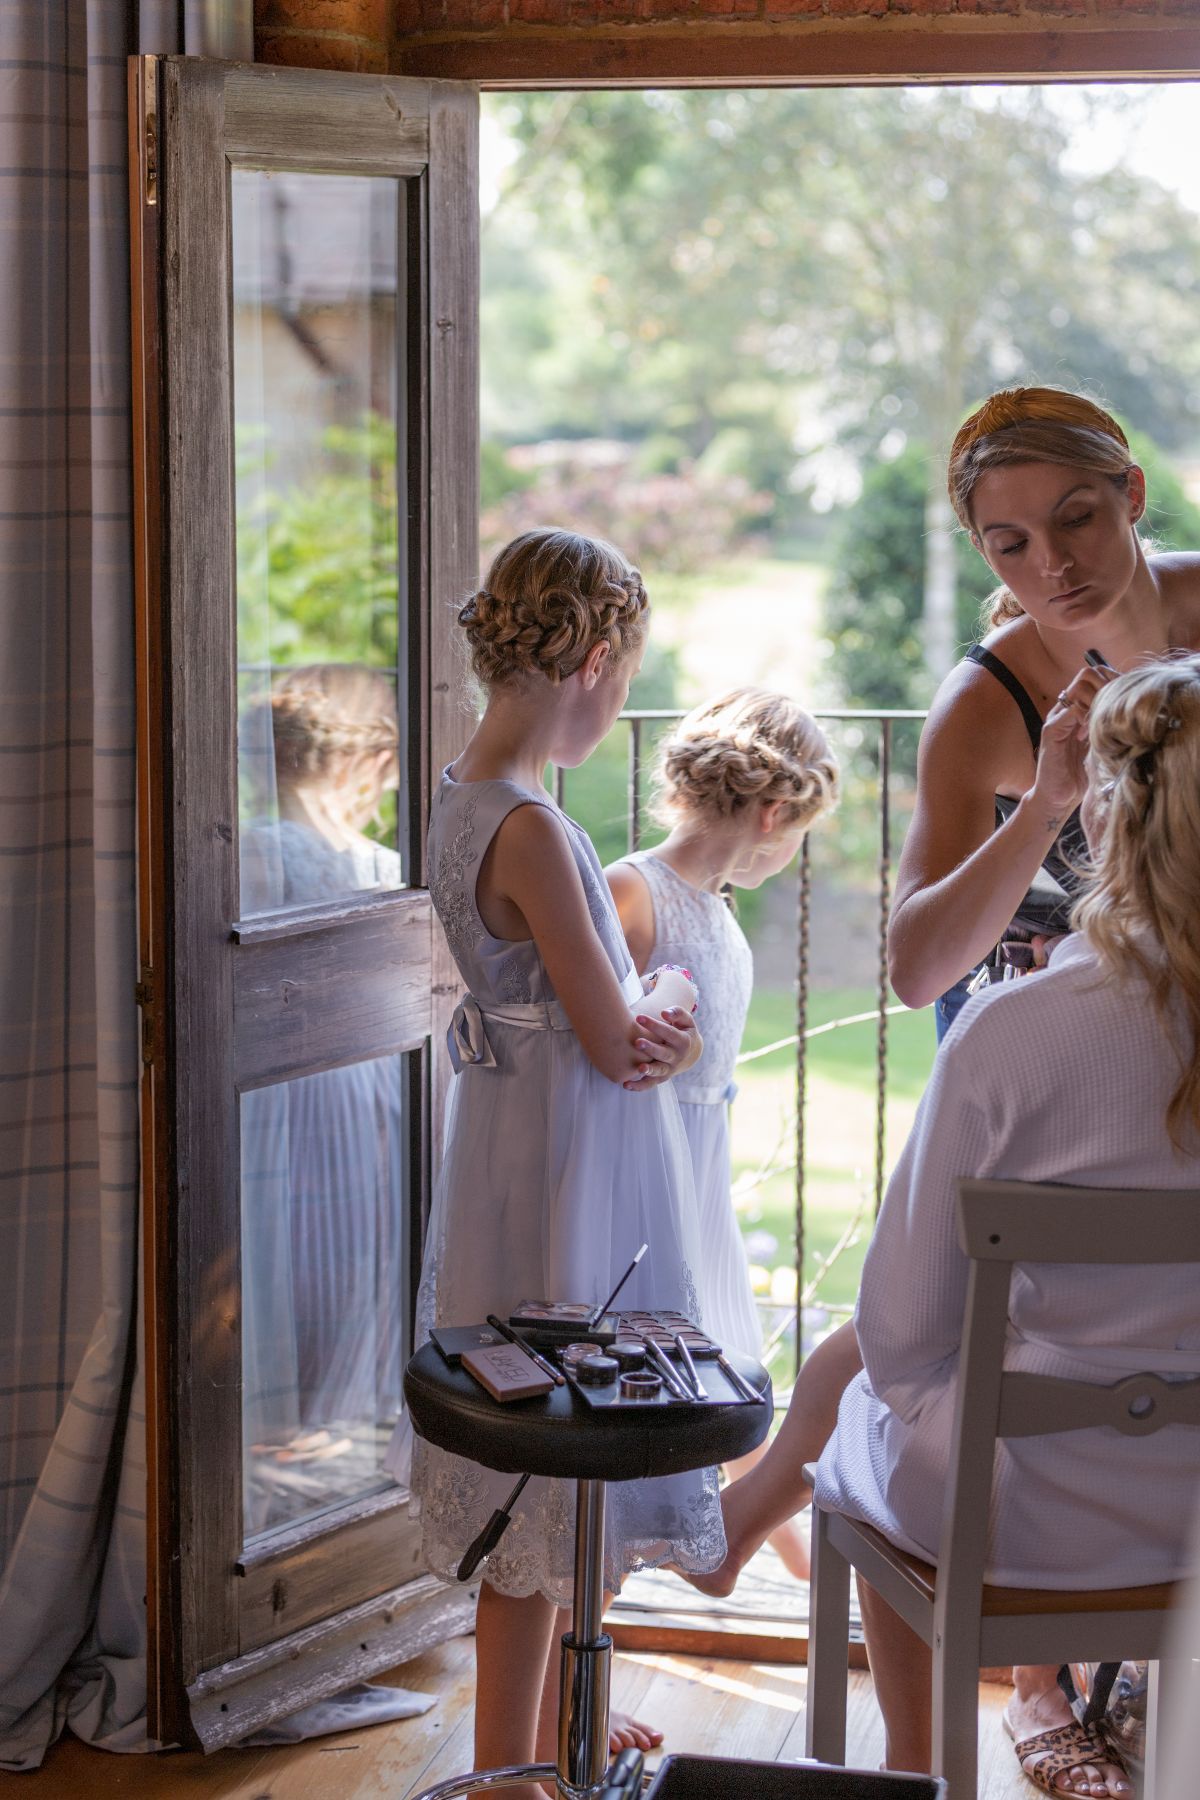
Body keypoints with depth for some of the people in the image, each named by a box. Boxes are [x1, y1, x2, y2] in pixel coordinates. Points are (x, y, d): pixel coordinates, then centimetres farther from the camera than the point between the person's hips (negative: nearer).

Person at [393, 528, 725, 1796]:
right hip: (565, 1175, -10)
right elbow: (617, 1042, -20)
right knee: (543, 1483, 1)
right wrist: (671, 1034, 2)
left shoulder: (463, 795, 6)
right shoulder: (530, 827, -23)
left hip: (528, 1155, 10)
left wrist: (643, 1023, -10)